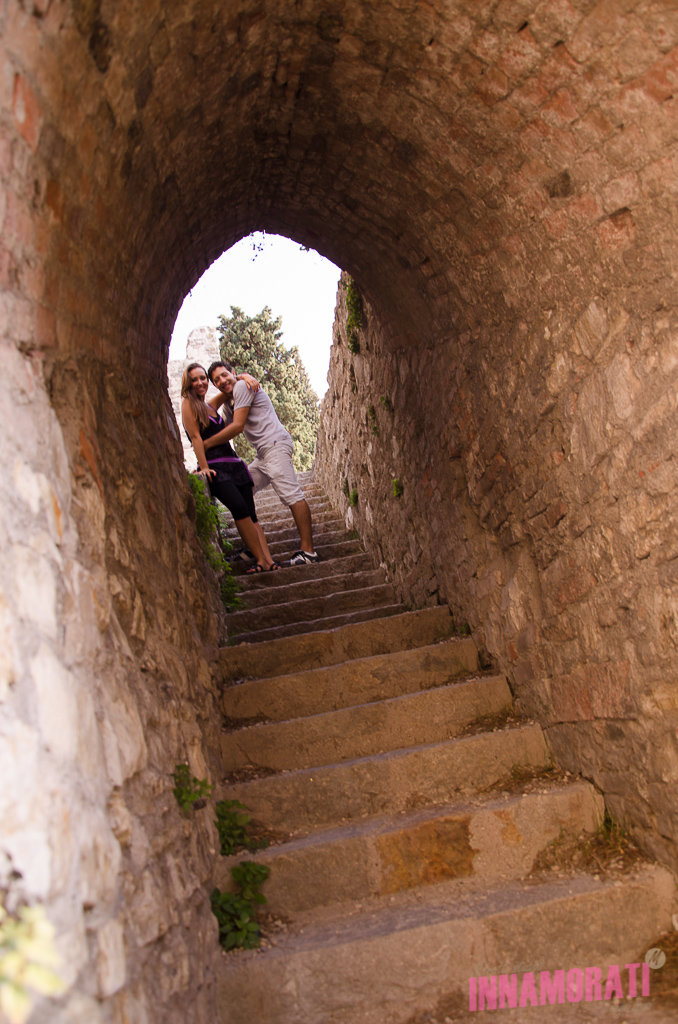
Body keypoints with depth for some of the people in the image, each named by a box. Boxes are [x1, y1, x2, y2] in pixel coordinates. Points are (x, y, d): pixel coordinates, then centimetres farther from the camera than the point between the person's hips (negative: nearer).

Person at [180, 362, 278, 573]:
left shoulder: (210, 404, 21)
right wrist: (204, 467, -14)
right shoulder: (188, 403, 2)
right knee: (239, 508, -25)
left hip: (233, 463, 7)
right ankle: (261, 560, -23)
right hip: (214, 466, -7)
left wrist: (248, 378, 15)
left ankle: (267, 560, -12)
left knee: (250, 514, -5)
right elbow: (195, 437, -7)